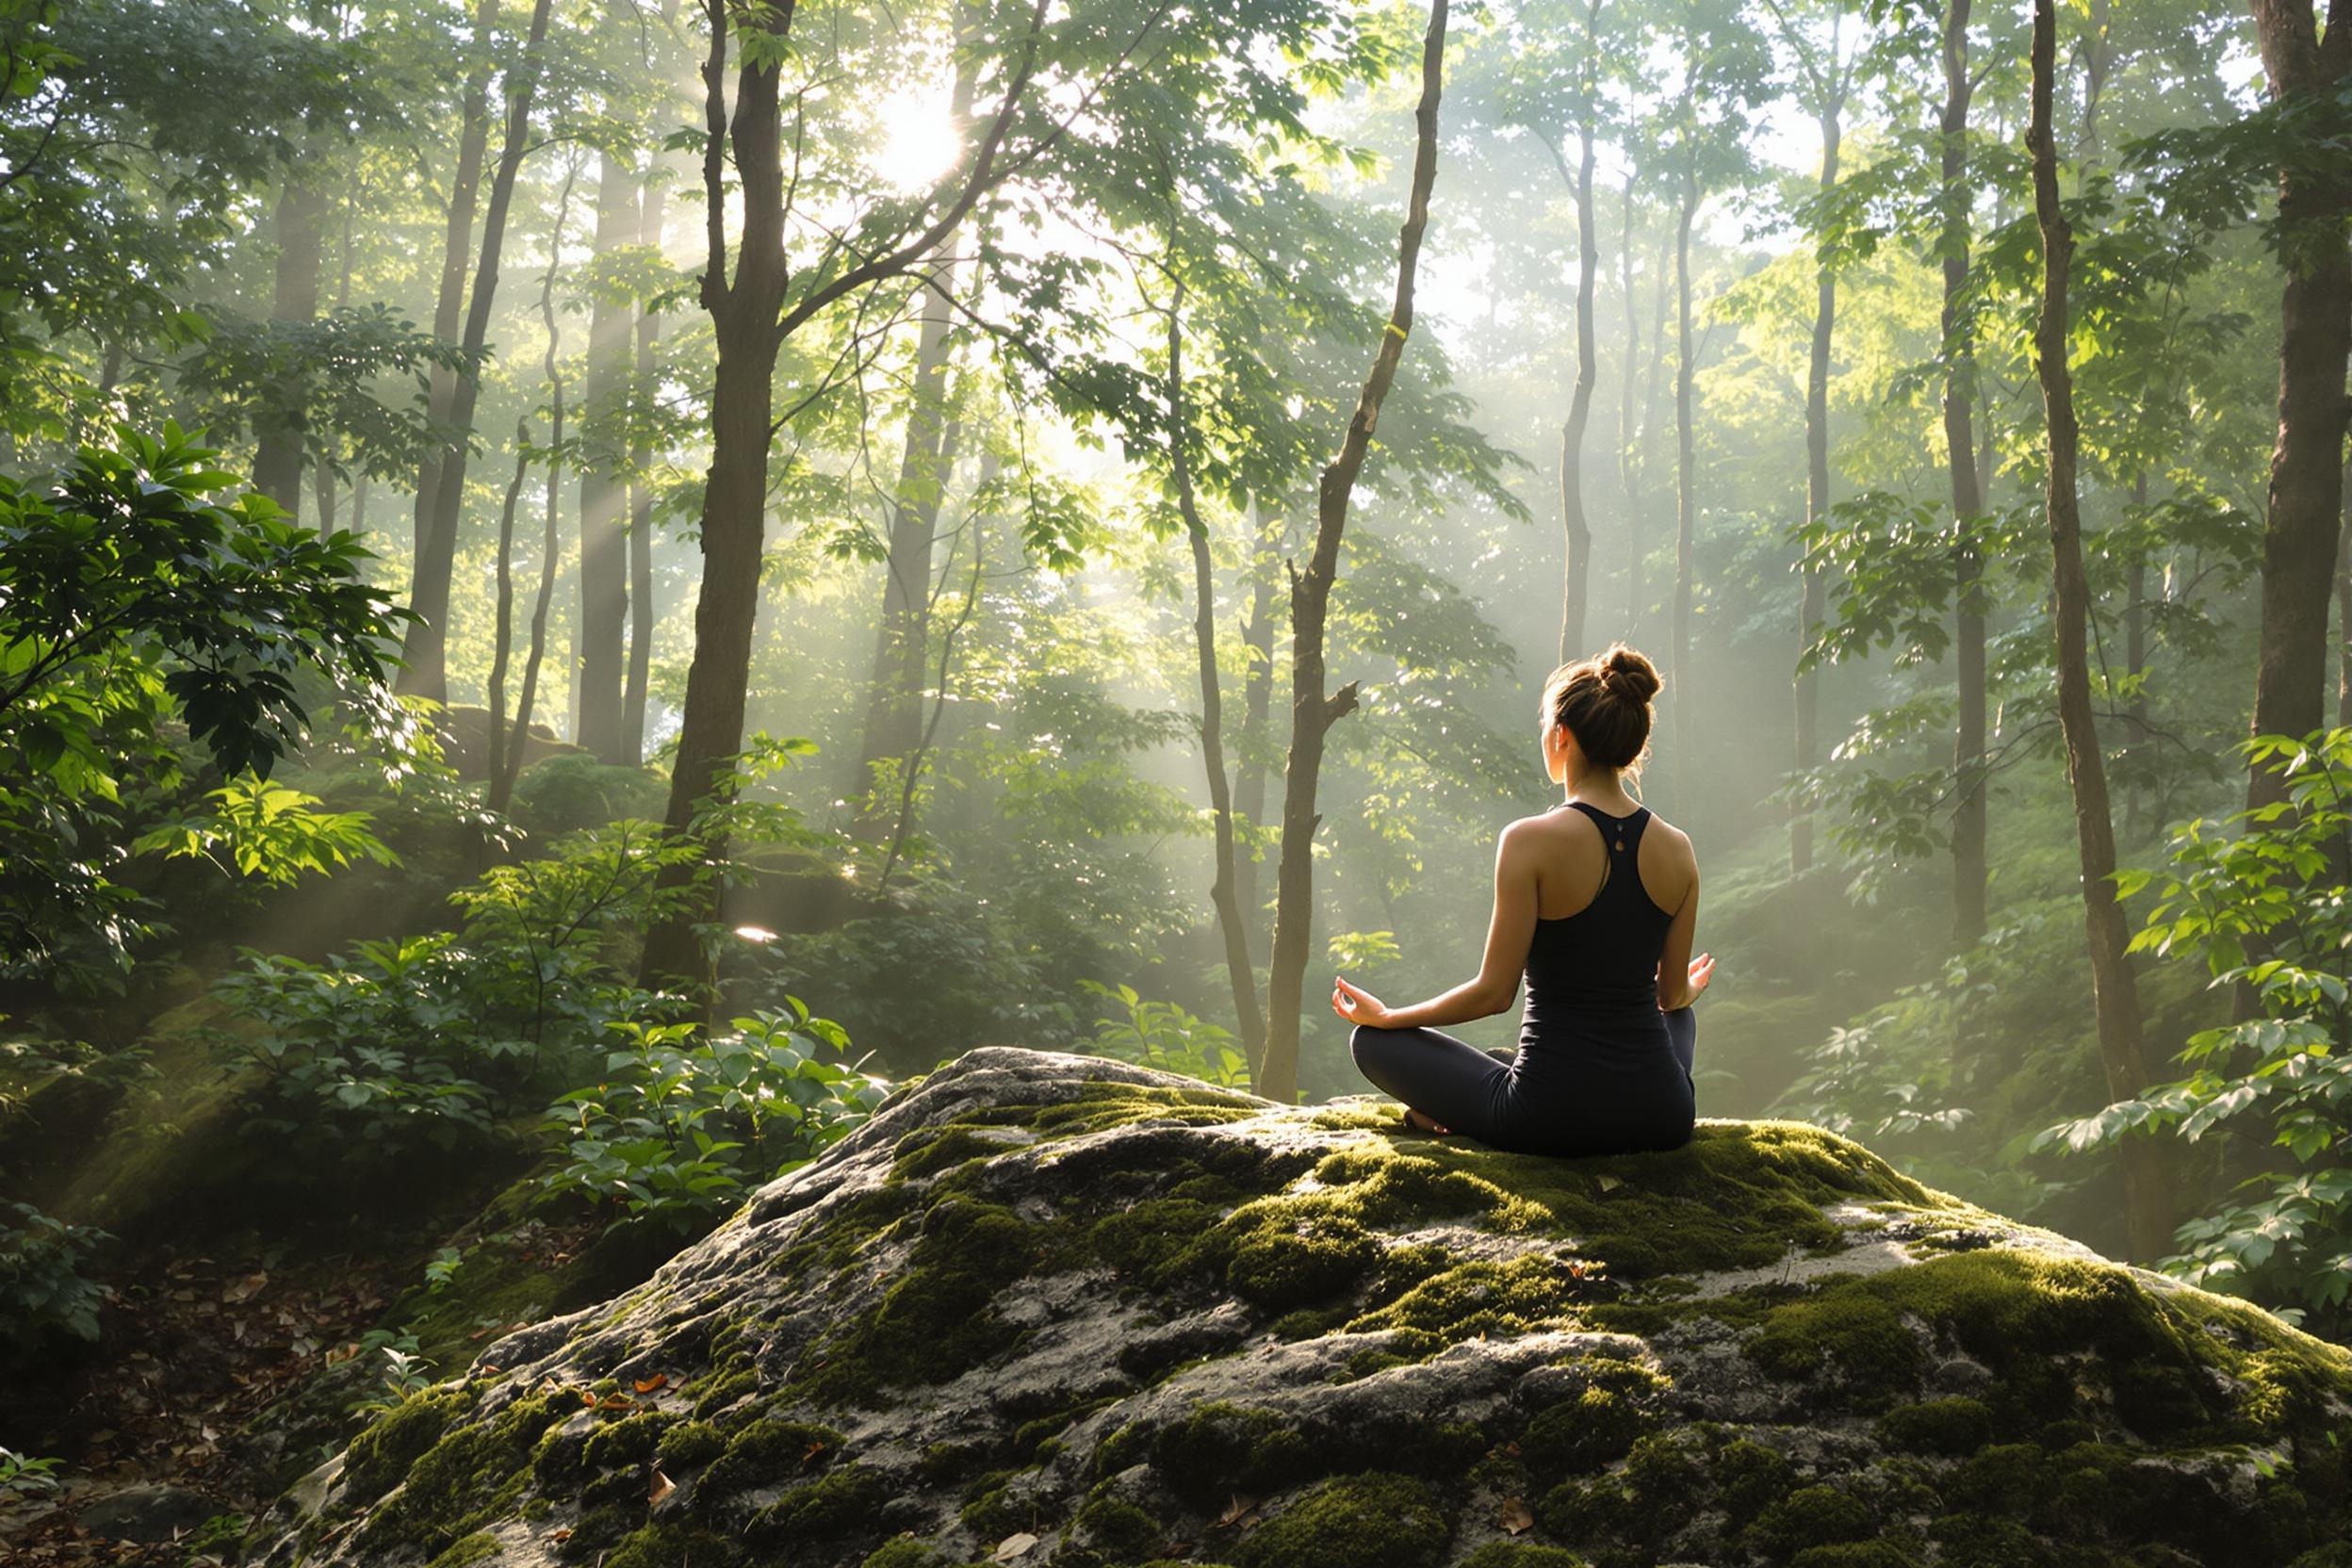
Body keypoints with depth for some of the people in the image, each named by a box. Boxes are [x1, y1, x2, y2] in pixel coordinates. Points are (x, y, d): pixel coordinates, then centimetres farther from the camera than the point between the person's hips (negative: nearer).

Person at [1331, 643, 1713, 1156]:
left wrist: (1384, 1016, 4)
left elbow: (1493, 992, -12)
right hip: (1660, 1118, 3)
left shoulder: (1531, 842, -15)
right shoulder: (1676, 849, 0)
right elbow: (1673, 994, 11)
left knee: (1372, 1040, 18)